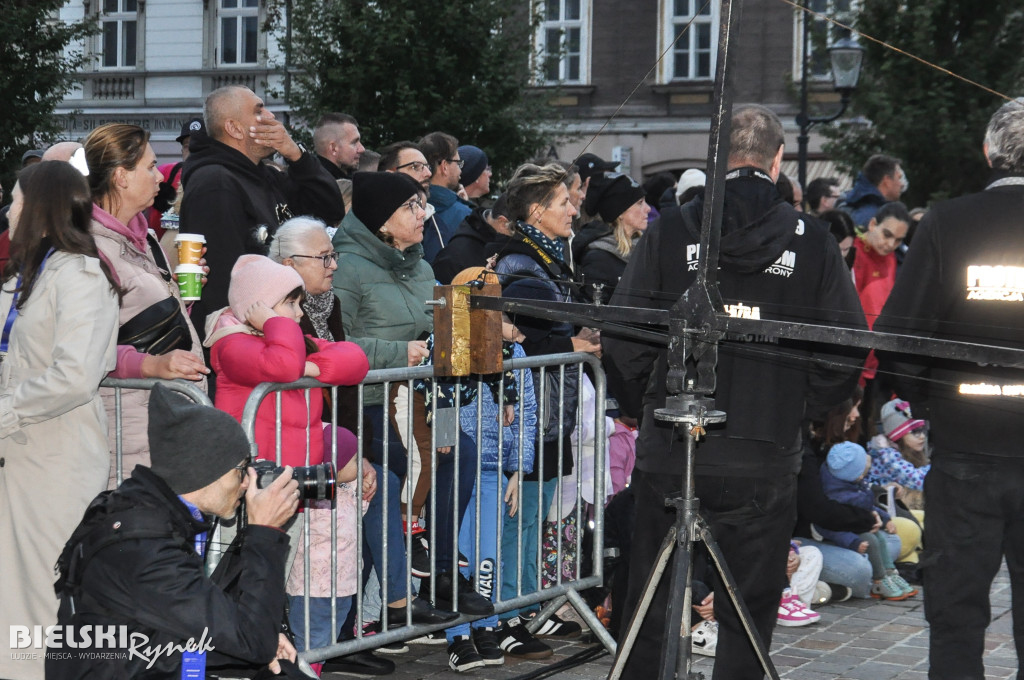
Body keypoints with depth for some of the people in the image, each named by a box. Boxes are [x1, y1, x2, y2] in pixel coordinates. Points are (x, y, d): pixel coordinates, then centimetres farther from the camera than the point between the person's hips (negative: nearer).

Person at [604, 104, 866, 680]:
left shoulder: (668, 234, -2)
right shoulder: (813, 243, -1)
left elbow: (622, 344, -2)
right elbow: (846, 353, -2)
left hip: (668, 455, 1)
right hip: (765, 460, 0)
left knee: (649, 609, 11)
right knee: (749, 611, 8)